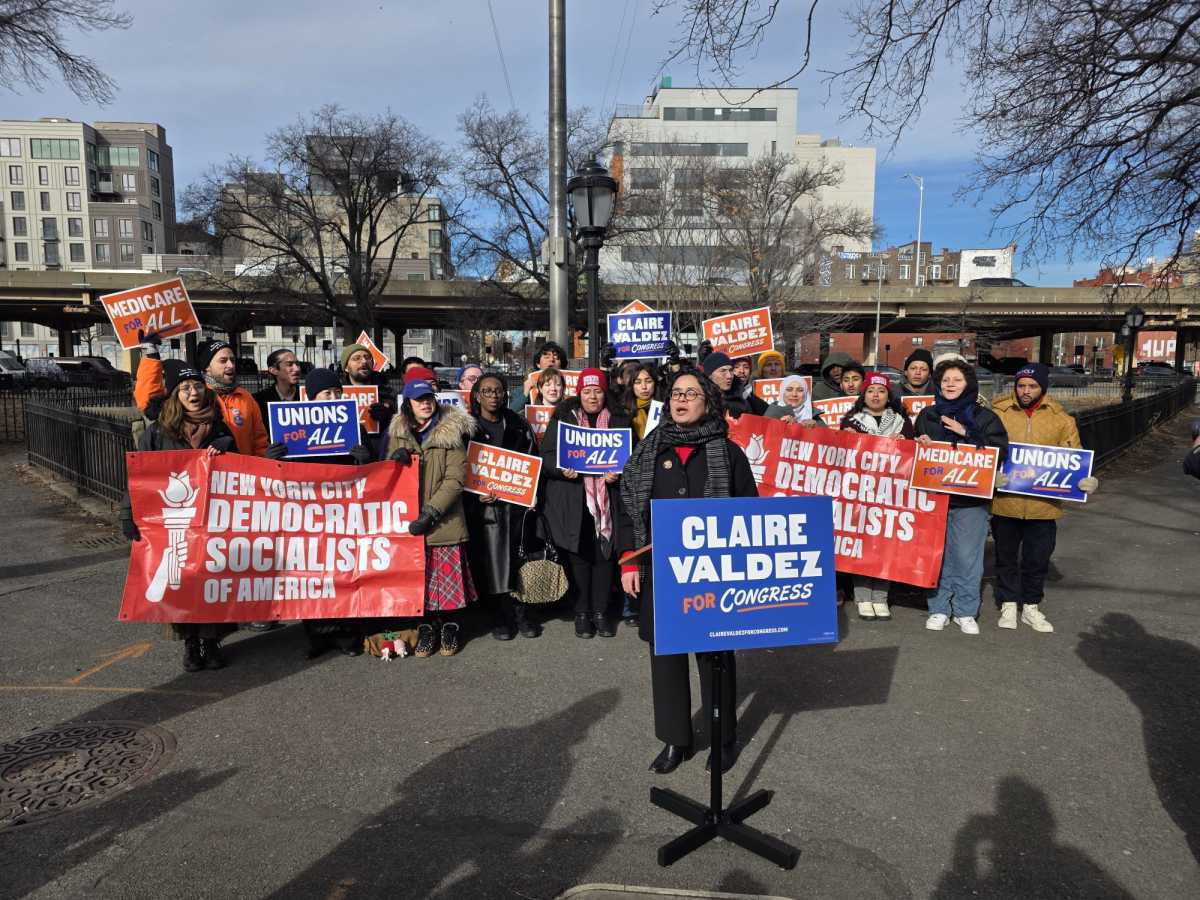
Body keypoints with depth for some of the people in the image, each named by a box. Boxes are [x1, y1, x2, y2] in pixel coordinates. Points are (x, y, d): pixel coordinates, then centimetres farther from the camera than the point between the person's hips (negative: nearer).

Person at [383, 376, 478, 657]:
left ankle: (450, 626, 20)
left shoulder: (451, 432, -4)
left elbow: (455, 478, -10)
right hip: (409, 518, 3)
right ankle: (427, 627, 23)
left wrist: (431, 512, -18)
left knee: (448, 573, 1)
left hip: (445, 520, -3)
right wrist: (394, 461, -8)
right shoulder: (398, 433, 9)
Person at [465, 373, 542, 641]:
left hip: (515, 501, 2)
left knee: (518, 558, 0)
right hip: (483, 504, -1)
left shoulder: (519, 425, 11)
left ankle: (519, 611, 12)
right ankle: (502, 615, 11)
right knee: (490, 561, -1)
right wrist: (477, 495, -13)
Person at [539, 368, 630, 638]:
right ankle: (581, 612, 15)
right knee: (578, 555, 3)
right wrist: (562, 469, -15)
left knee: (604, 553, 3)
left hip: (607, 500, 1)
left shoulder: (619, 419, 9)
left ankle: (600, 611, 16)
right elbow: (547, 454, 3)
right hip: (571, 501, -1)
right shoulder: (563, 418, 7)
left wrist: (618, 474, -10)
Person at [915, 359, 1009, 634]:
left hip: (971, 499, -2)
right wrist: (920, 445, -6)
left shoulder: (984, 417, 3)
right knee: (936, 555, 7)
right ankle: (938, 609, 20)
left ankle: (966, 611, 17)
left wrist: (966, 433, -16)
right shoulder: (927, 415, 10)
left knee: (967, 557, 2)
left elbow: (999, 452, -8)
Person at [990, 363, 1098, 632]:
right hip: (1005, 502, -1)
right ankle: (1008, 605, 29)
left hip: (1043, 505, 1)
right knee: (1006, 557, 13)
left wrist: (1087, 479, -15)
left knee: (1038, 559, 13)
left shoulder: (1061, 418, 1)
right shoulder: (998, 414, -4)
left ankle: (1031, 607, 32)